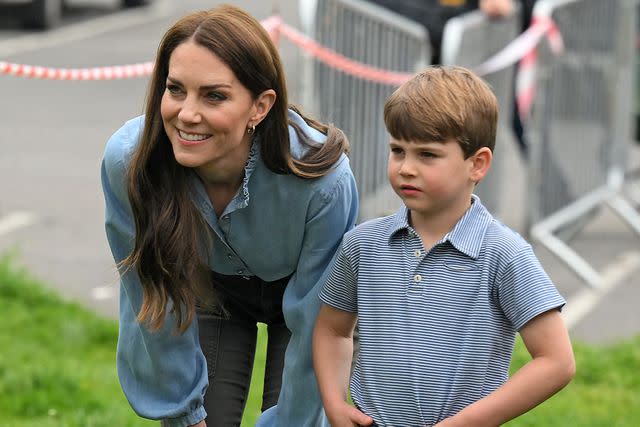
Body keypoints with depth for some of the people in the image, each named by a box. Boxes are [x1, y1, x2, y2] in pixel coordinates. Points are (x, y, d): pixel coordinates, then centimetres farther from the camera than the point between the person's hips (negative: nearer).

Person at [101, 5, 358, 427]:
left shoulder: (325, 180, -38)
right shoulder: (127, 162, -31)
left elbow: (314, 328, -25)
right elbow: (156, 304, -17)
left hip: (300, 293, -1)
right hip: (210, 291, 2)